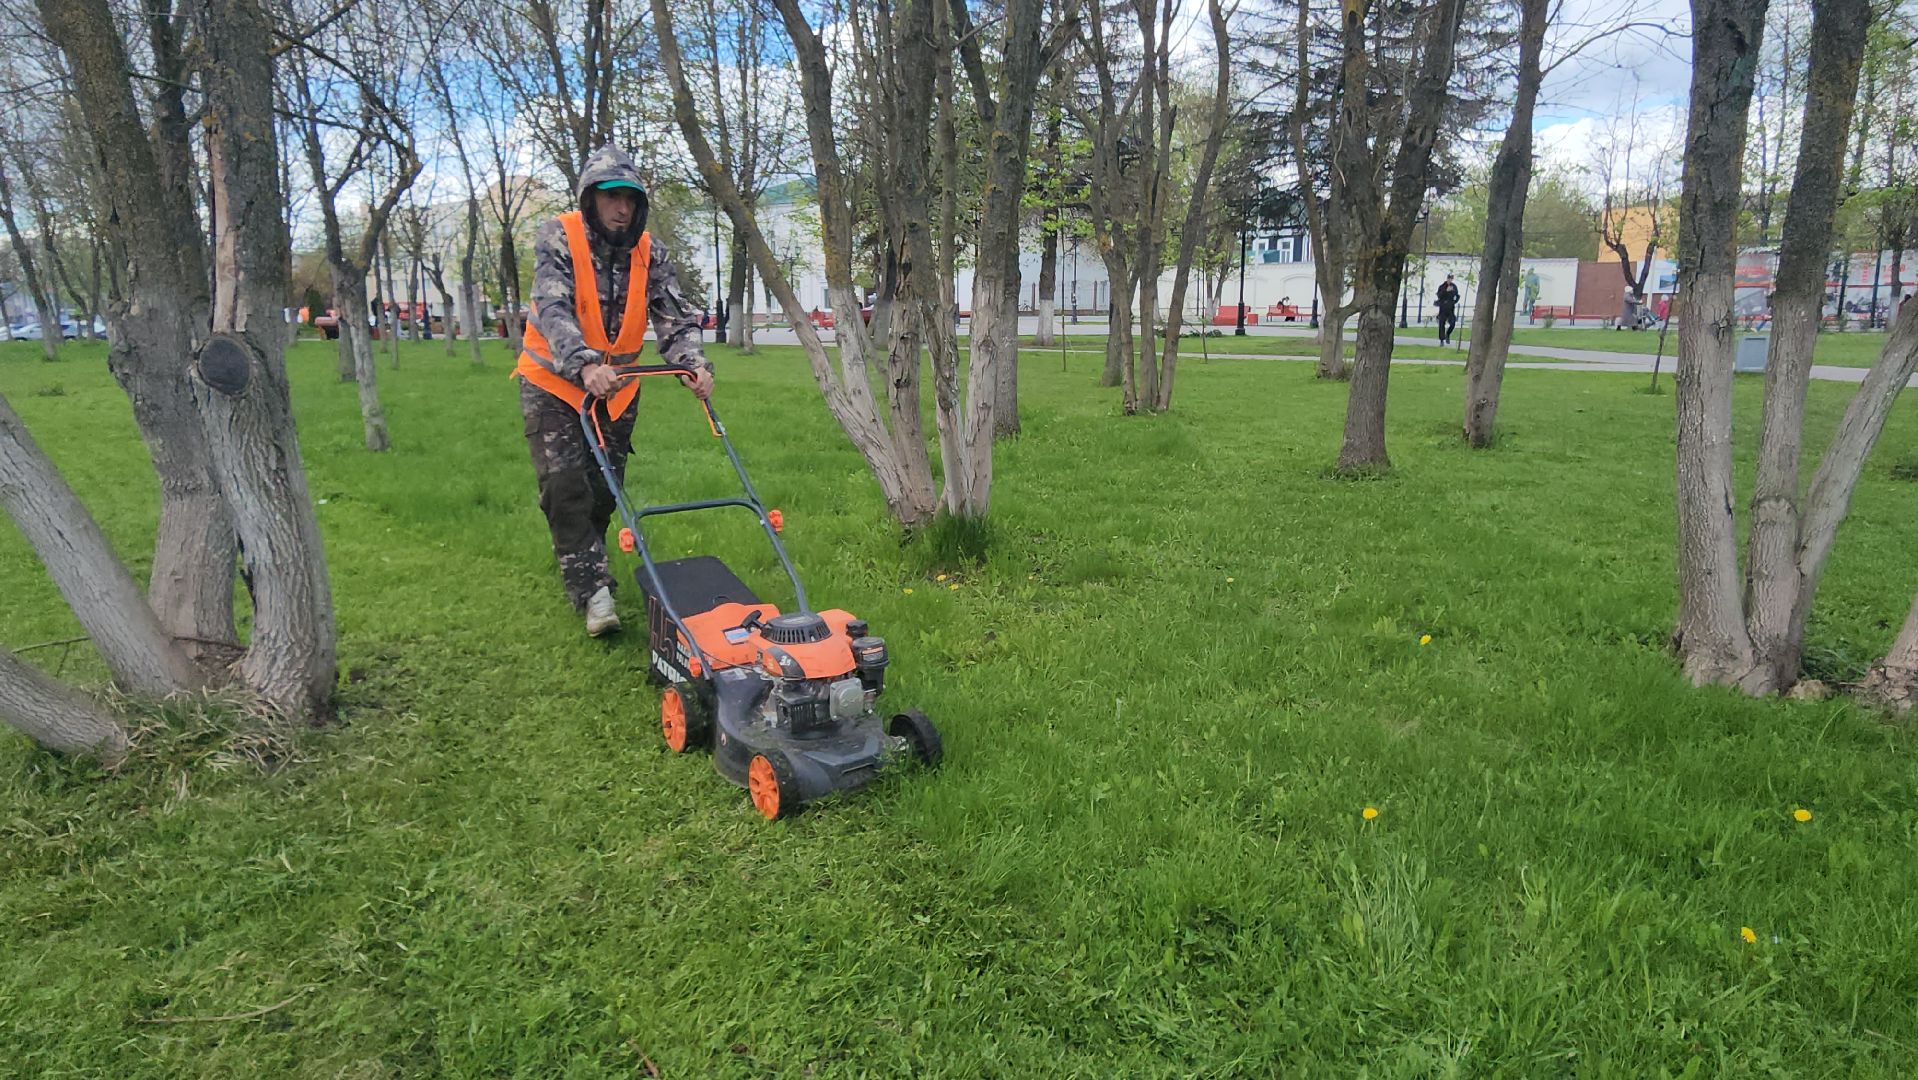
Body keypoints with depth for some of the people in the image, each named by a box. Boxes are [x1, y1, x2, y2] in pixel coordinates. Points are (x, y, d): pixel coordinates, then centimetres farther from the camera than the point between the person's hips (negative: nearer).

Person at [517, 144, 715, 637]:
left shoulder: (648, 253, 0)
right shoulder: (558, 238, -13)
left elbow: (674, 315, -7)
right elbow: (553, 309, -26)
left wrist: (693, 362, -28)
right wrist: (584, 365, -43)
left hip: (616, 389, 4)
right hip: (553, 383, -4)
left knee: (604, 492, 8)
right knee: (566, 489, -13)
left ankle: (583, 573, 27)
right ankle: (593, 592, -11)